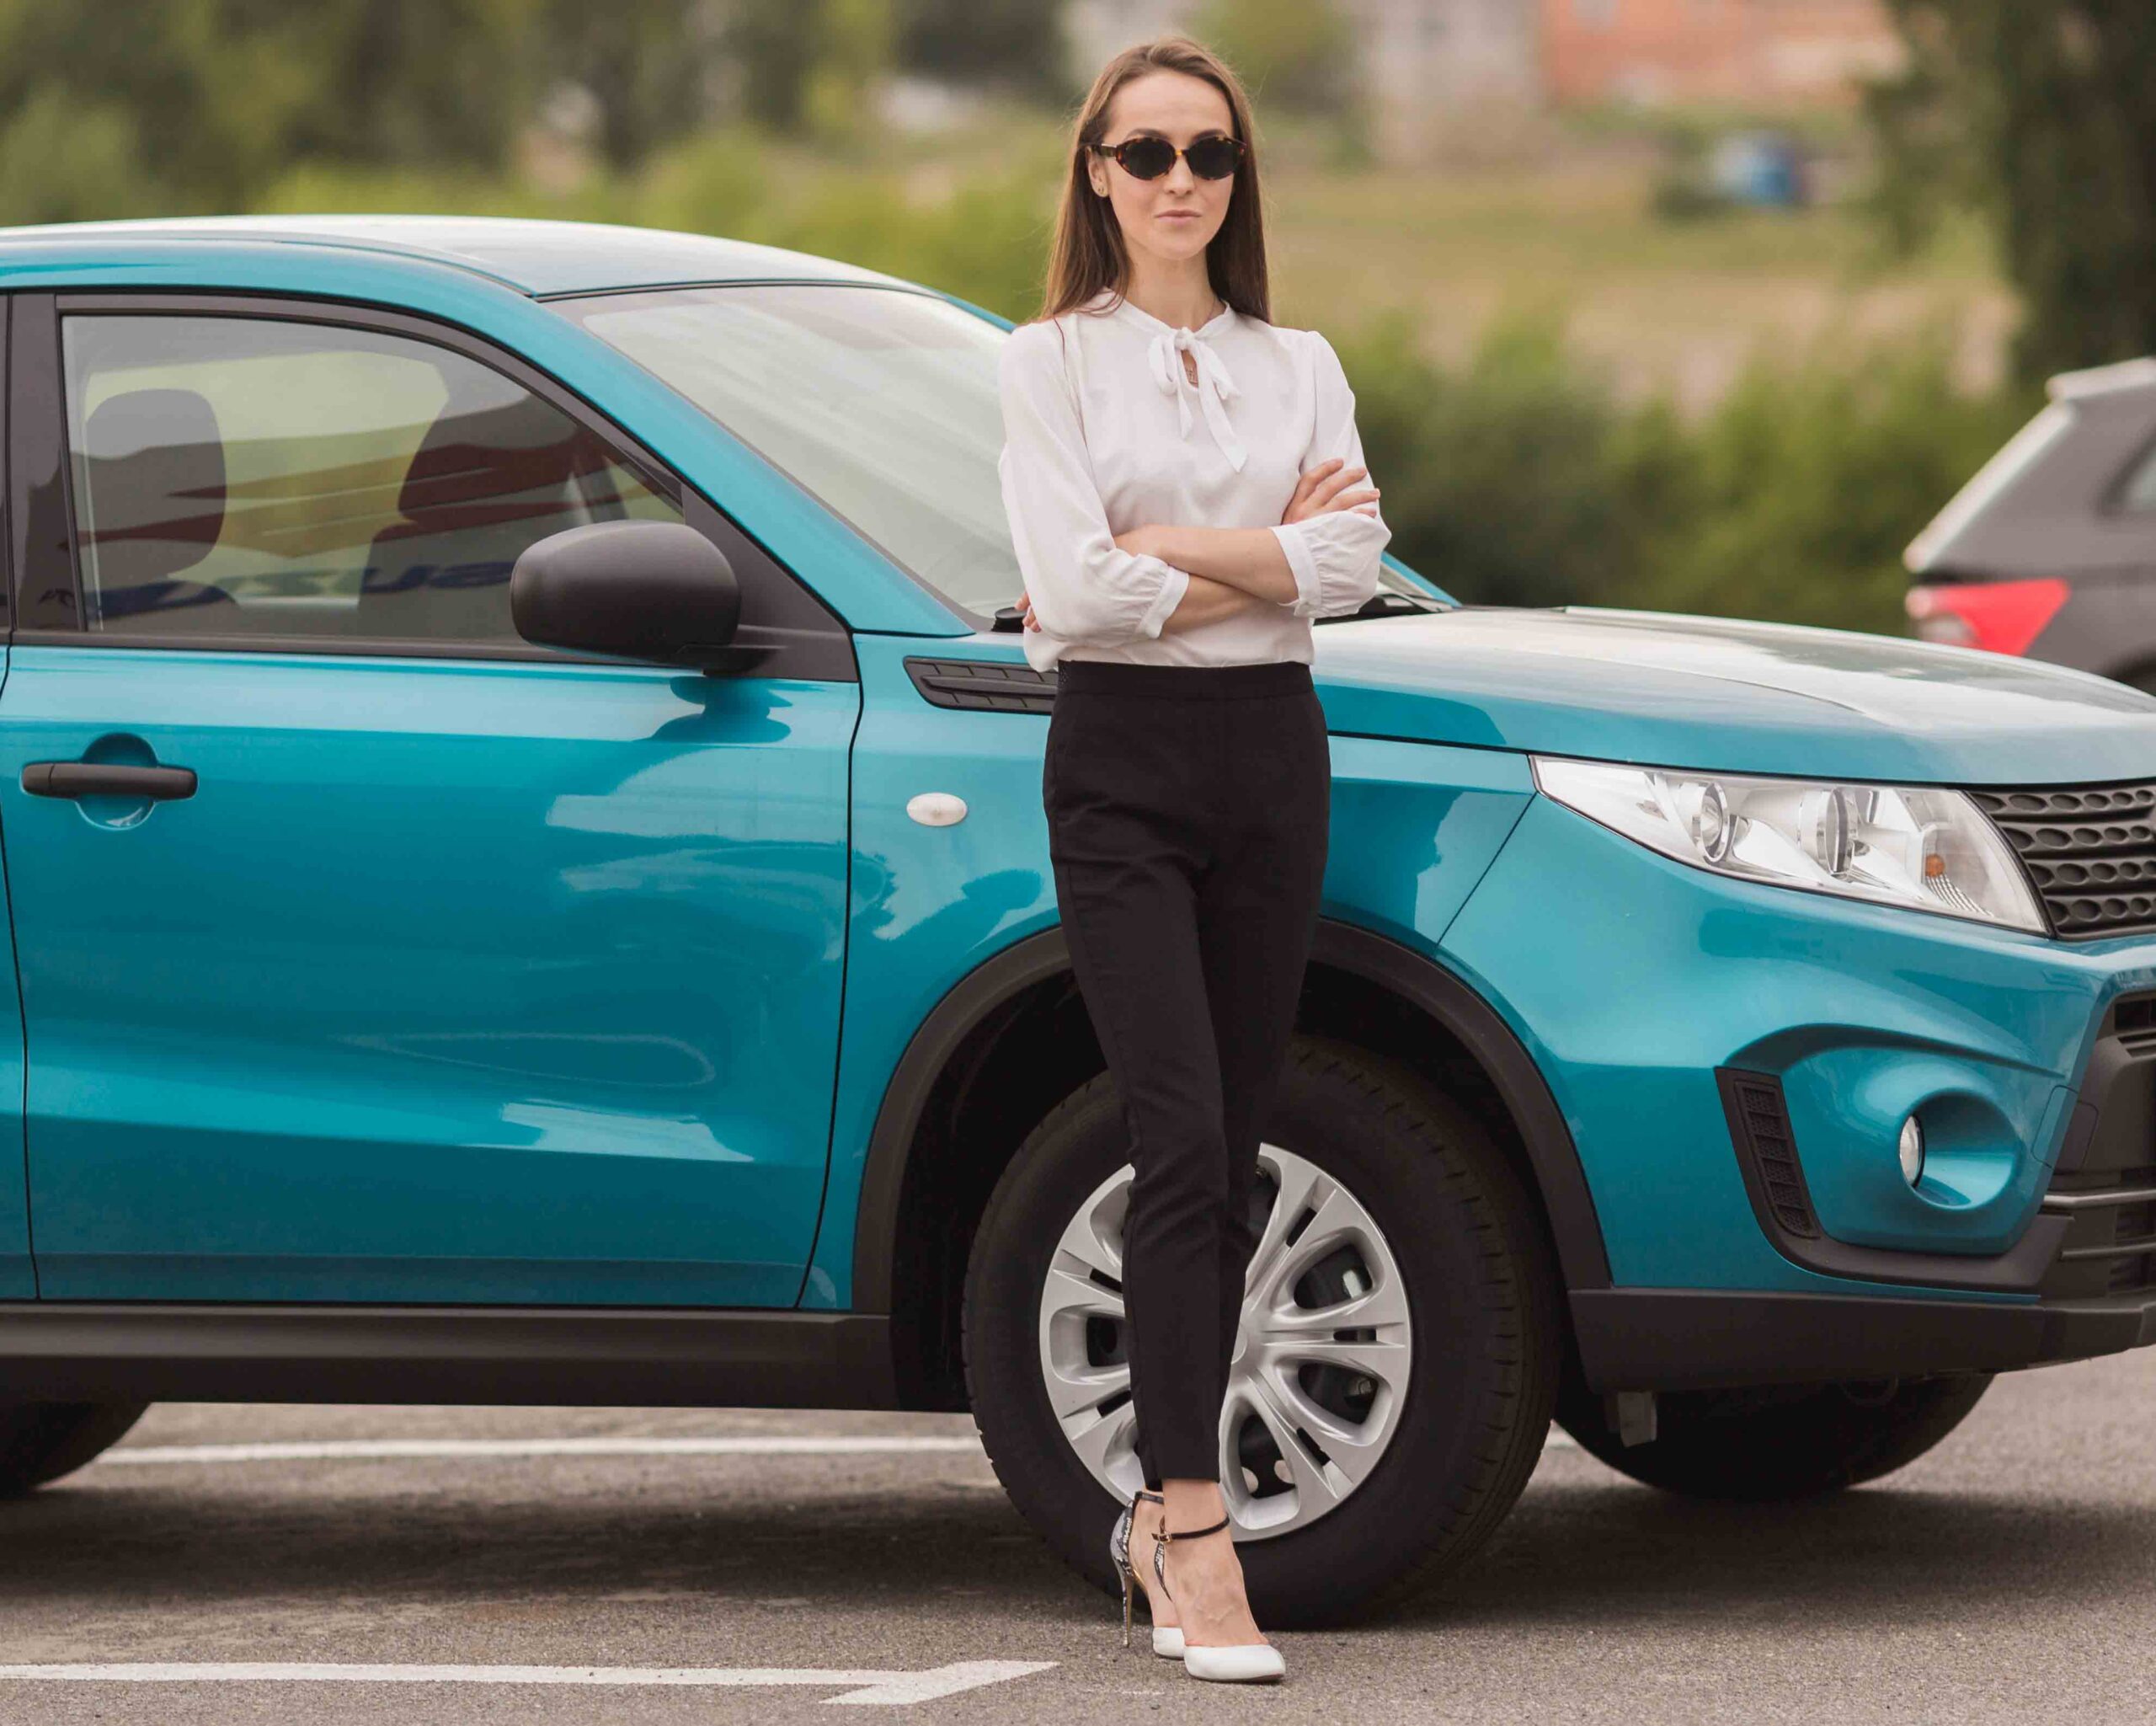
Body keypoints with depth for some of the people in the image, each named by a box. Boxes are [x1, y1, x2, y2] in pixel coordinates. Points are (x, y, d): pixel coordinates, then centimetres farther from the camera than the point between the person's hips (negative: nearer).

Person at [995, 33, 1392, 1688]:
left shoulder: (1298, 363, 12)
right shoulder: (1051, 361, 2)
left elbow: (1353, 557, -4)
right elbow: (1077, 584, -11)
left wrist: (1165, 549, -11)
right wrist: (1268, 554, -7)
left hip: (1272, 757, 4)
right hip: (1122, 761, -4)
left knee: (1228, 1159, 6)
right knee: (1183, 1144, -14)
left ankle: (1163, 1503, 17)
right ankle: (1198, 1540, -18)